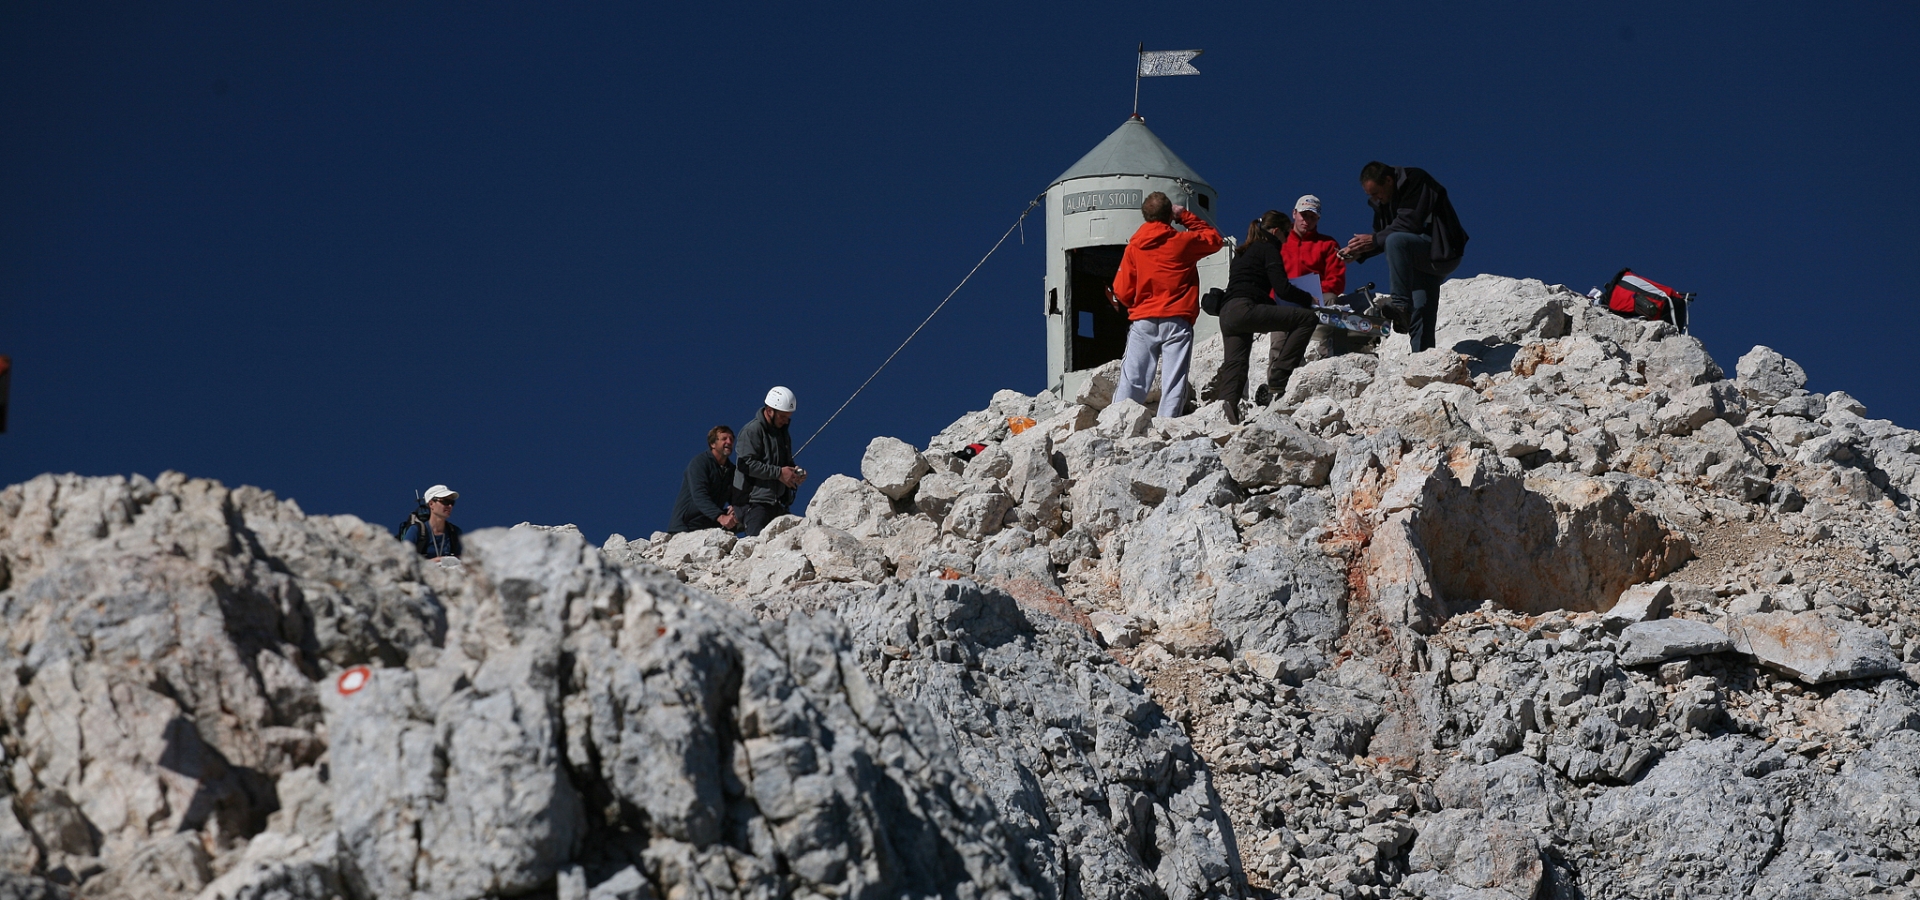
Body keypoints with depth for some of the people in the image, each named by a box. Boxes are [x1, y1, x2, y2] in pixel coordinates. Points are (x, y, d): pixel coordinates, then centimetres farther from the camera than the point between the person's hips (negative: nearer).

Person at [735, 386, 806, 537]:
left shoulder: (782, 432, 20)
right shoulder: (752, 430, -8)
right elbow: (747, 464, -18)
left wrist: (795, 471, 5)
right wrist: (778, 473, -21)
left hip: (777, 502, 8)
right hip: (756, 500, -8)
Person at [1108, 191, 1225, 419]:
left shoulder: (1133, 247, 4)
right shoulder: (1183, 242, -2)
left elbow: (1123, 291, 7)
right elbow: (1214, 239, 18)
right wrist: (1186, 216, 19)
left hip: (1143, 322, 2)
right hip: (1177, 321, -2)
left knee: (1132, 379, 0)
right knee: (1174, 381, -4)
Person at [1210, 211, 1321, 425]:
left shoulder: (1243, 252, 30)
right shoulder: (1268, 249, 5)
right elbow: (1283, 289, -5)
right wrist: (1310, 299, 11)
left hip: (1227, 314, 9)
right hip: (1245, 310, -9)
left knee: (1234, 366, 4)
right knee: (1307, 318, -6)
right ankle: (1278, 379, -10)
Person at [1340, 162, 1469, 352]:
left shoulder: (1416, 181, -15)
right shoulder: (1382, 201, 11)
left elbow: (1409, 224, -24)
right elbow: (1382, 236, 14)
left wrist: (1374, 240, -23)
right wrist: (1359, 253, -4)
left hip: (1442, 251, -9)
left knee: (1396, 240, -32)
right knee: (1421, 316, 2)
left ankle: (1401, 304, -38)